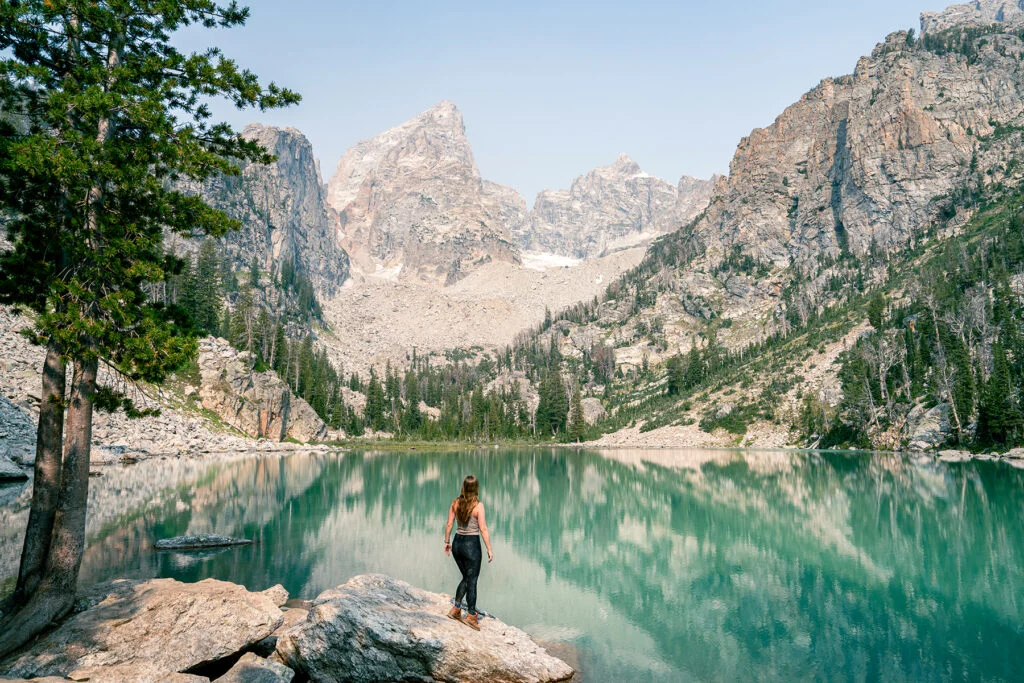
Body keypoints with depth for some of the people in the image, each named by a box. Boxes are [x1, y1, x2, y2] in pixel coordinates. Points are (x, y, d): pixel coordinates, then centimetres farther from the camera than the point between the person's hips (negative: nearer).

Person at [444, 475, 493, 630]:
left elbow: (449, 524, 4)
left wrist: (447, 542, 16)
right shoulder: (478, 505, -14)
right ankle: (471, 616, 12)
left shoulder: (455, 503, 0)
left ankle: (456, 609, 21)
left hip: (457, 542, 5)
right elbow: (483, 529, -15)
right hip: (472, 544, -5)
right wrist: (489, 549, -9)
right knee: (472, 580, 6)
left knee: (466, 578, 21)